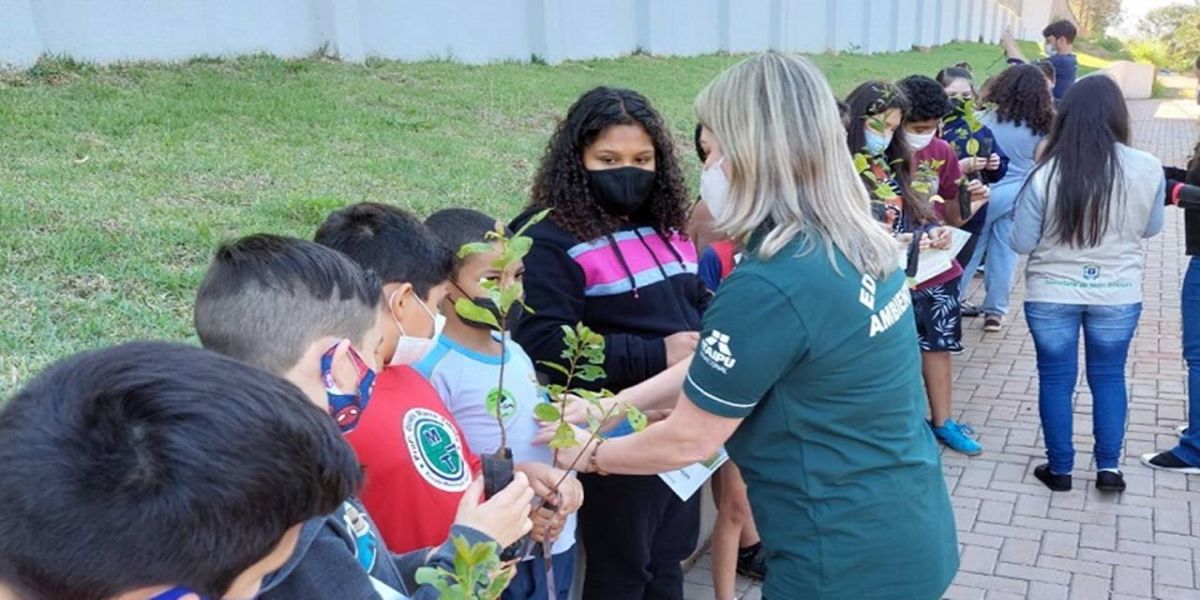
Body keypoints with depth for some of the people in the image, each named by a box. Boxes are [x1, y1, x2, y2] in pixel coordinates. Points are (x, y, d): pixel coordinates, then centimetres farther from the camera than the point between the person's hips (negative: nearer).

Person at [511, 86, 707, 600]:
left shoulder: (664, 226, 8)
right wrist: (657, 354, -25)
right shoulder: (550, 239, -15)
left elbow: (698, 301, 19)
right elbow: (544, 346, -24)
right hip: (618, 437, -7)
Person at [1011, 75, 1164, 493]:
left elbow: (1021, 243, -9)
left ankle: (1060, 469, 22)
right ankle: (1109, 467, 24)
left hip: (1052, 294, -2)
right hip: (1118, 294, 2)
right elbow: (1151, 228, 5)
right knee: (1109, 377, 18)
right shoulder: (1148, 169, -11)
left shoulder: (1046, 175, -18)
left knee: (1056, 379, 12)